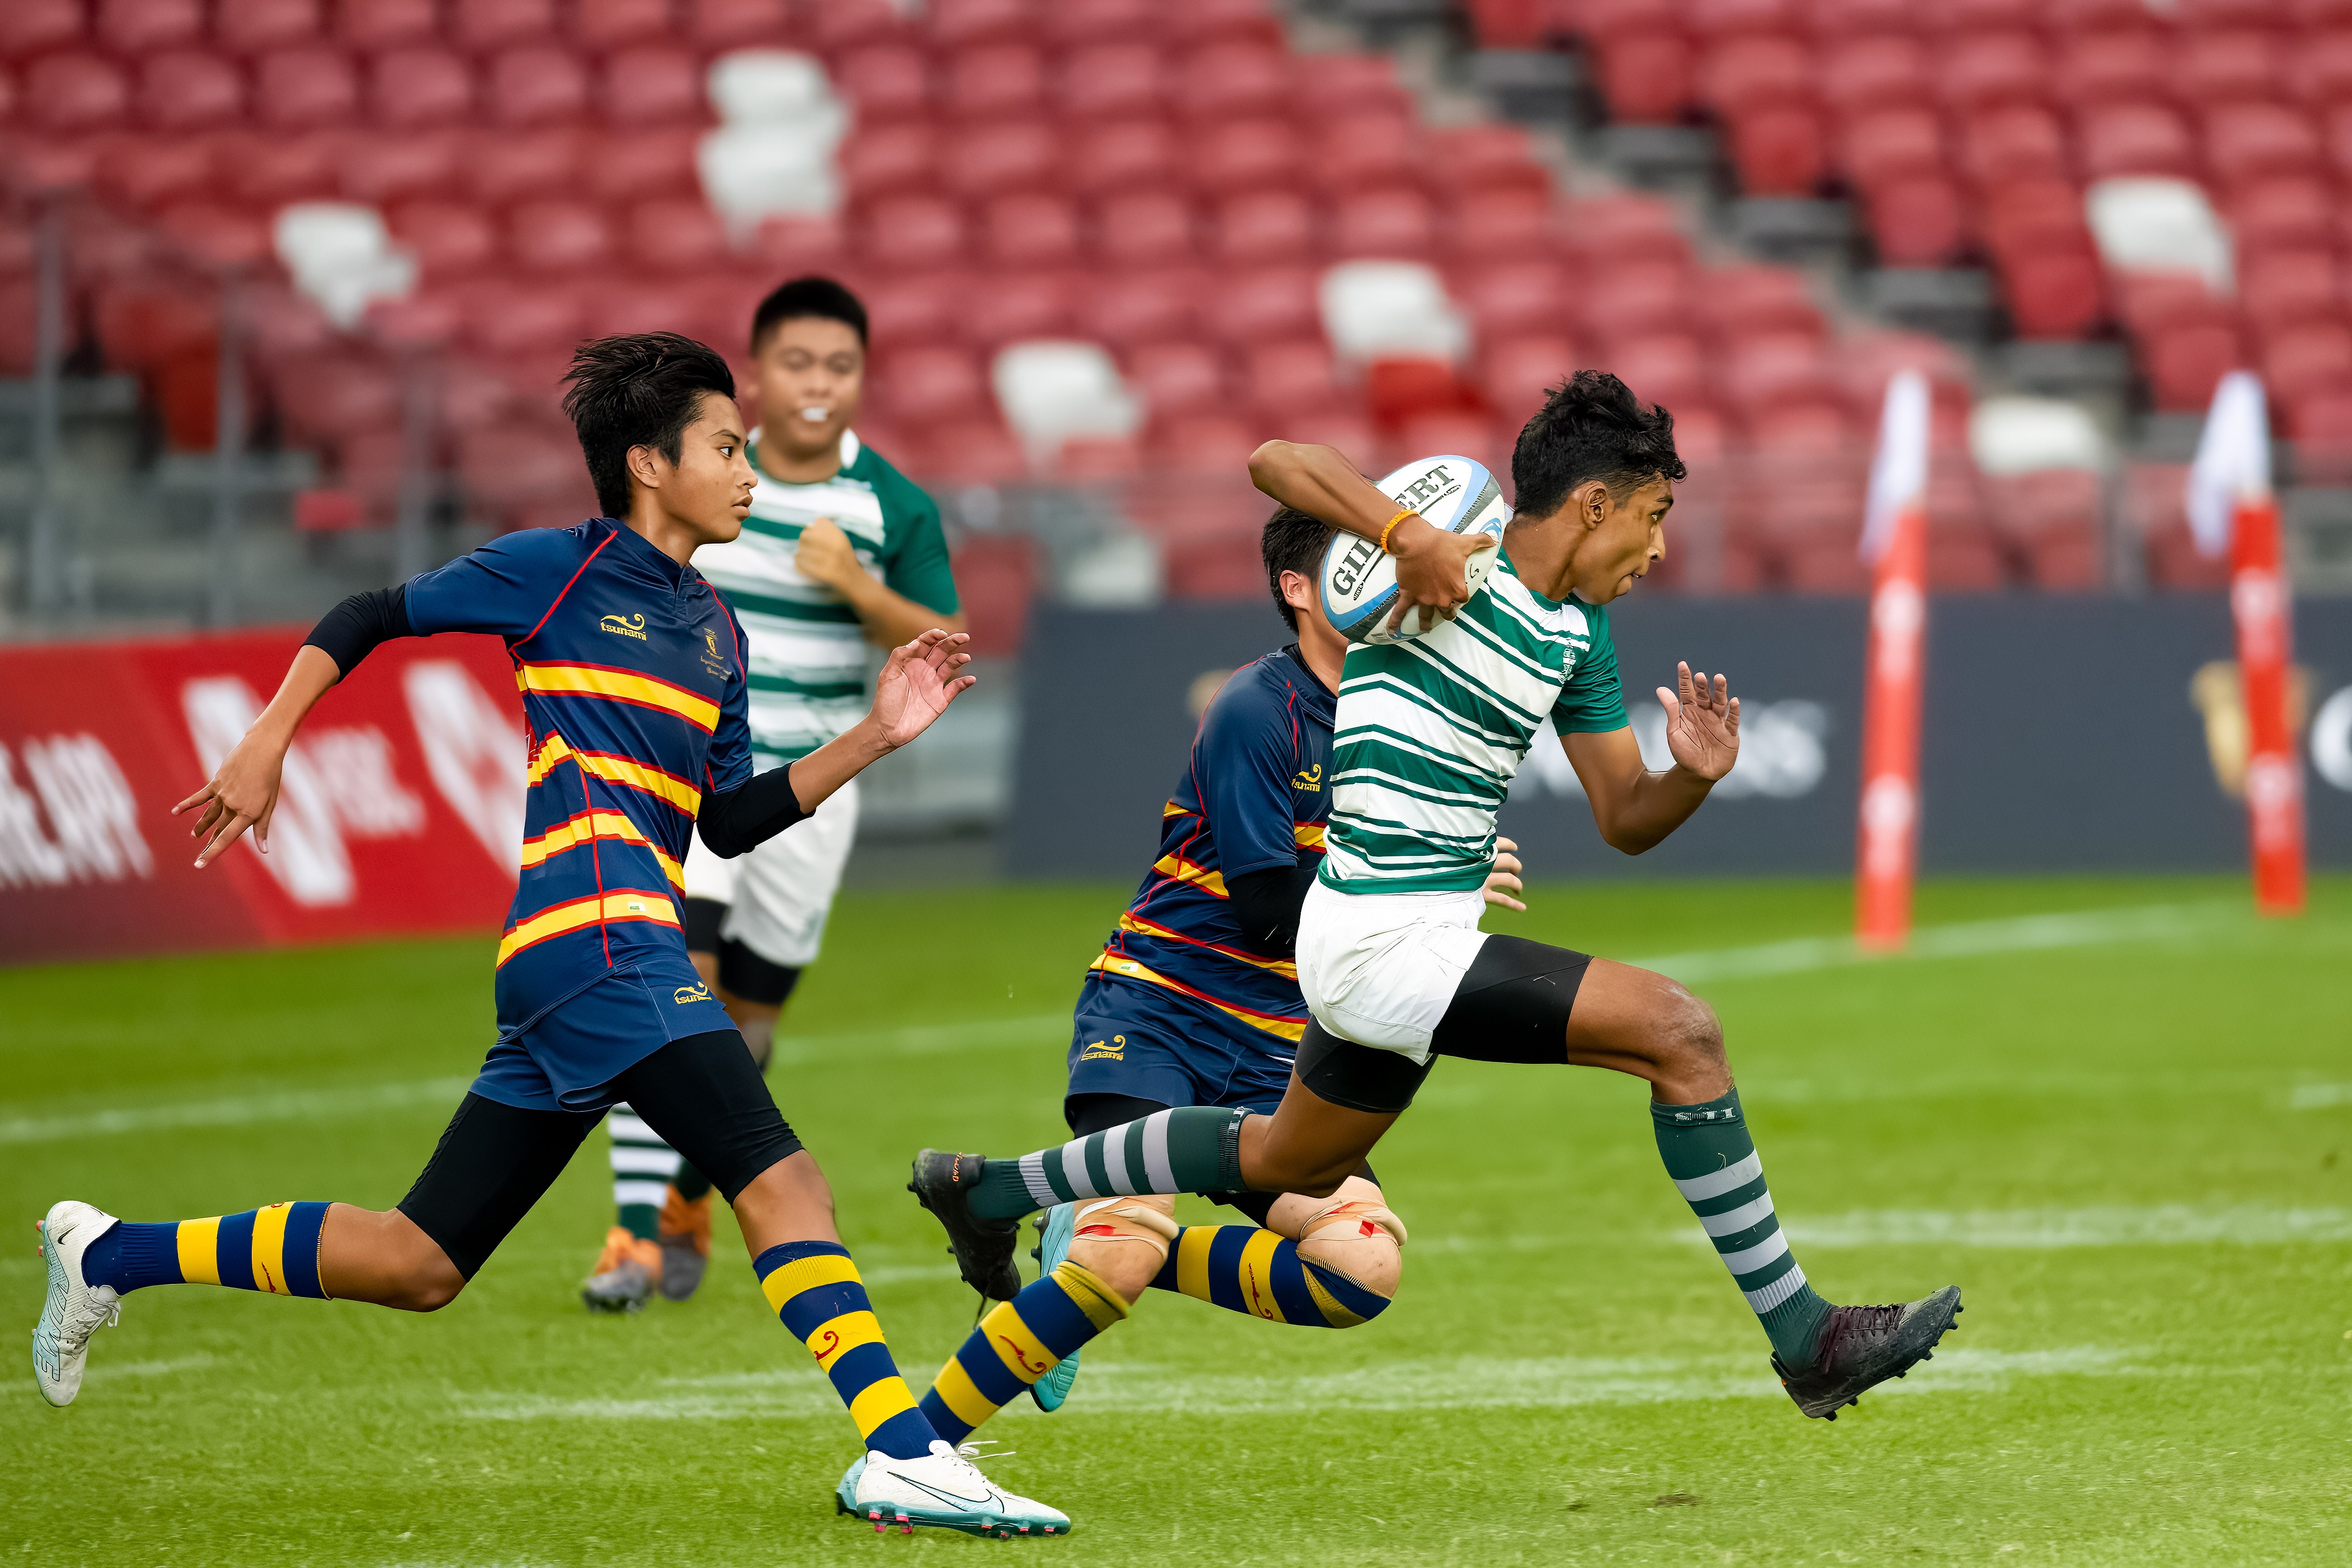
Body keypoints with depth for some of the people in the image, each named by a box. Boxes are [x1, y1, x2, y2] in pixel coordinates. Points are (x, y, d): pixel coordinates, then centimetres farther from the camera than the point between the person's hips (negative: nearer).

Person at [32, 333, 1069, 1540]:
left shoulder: (713, 628, 23)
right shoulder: (561, 570, 2)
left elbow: (732, 822, 22)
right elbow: (368, 617, 9)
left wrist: (875, 736, 13)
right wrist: (267, 744, 2)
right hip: (598, 932, -9)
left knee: (419, 1264, 10)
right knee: (780, 1181, -20)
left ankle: (111, 1256, 21)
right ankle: (904, 1454, -28)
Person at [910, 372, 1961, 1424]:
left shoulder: (1579, 634, 11)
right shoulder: (1456, 565, -14)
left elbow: (1624, 819, 16)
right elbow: (1276, 460, -22)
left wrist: (1692, 776, -6)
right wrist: (1409, 535, -35)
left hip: (1415, 935, 10)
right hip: (1387, 943, -10)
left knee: (1287, 1163, 29)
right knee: (1679, 1033, -16)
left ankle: (989, 1192, 45)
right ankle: (1800, 1335, -11)